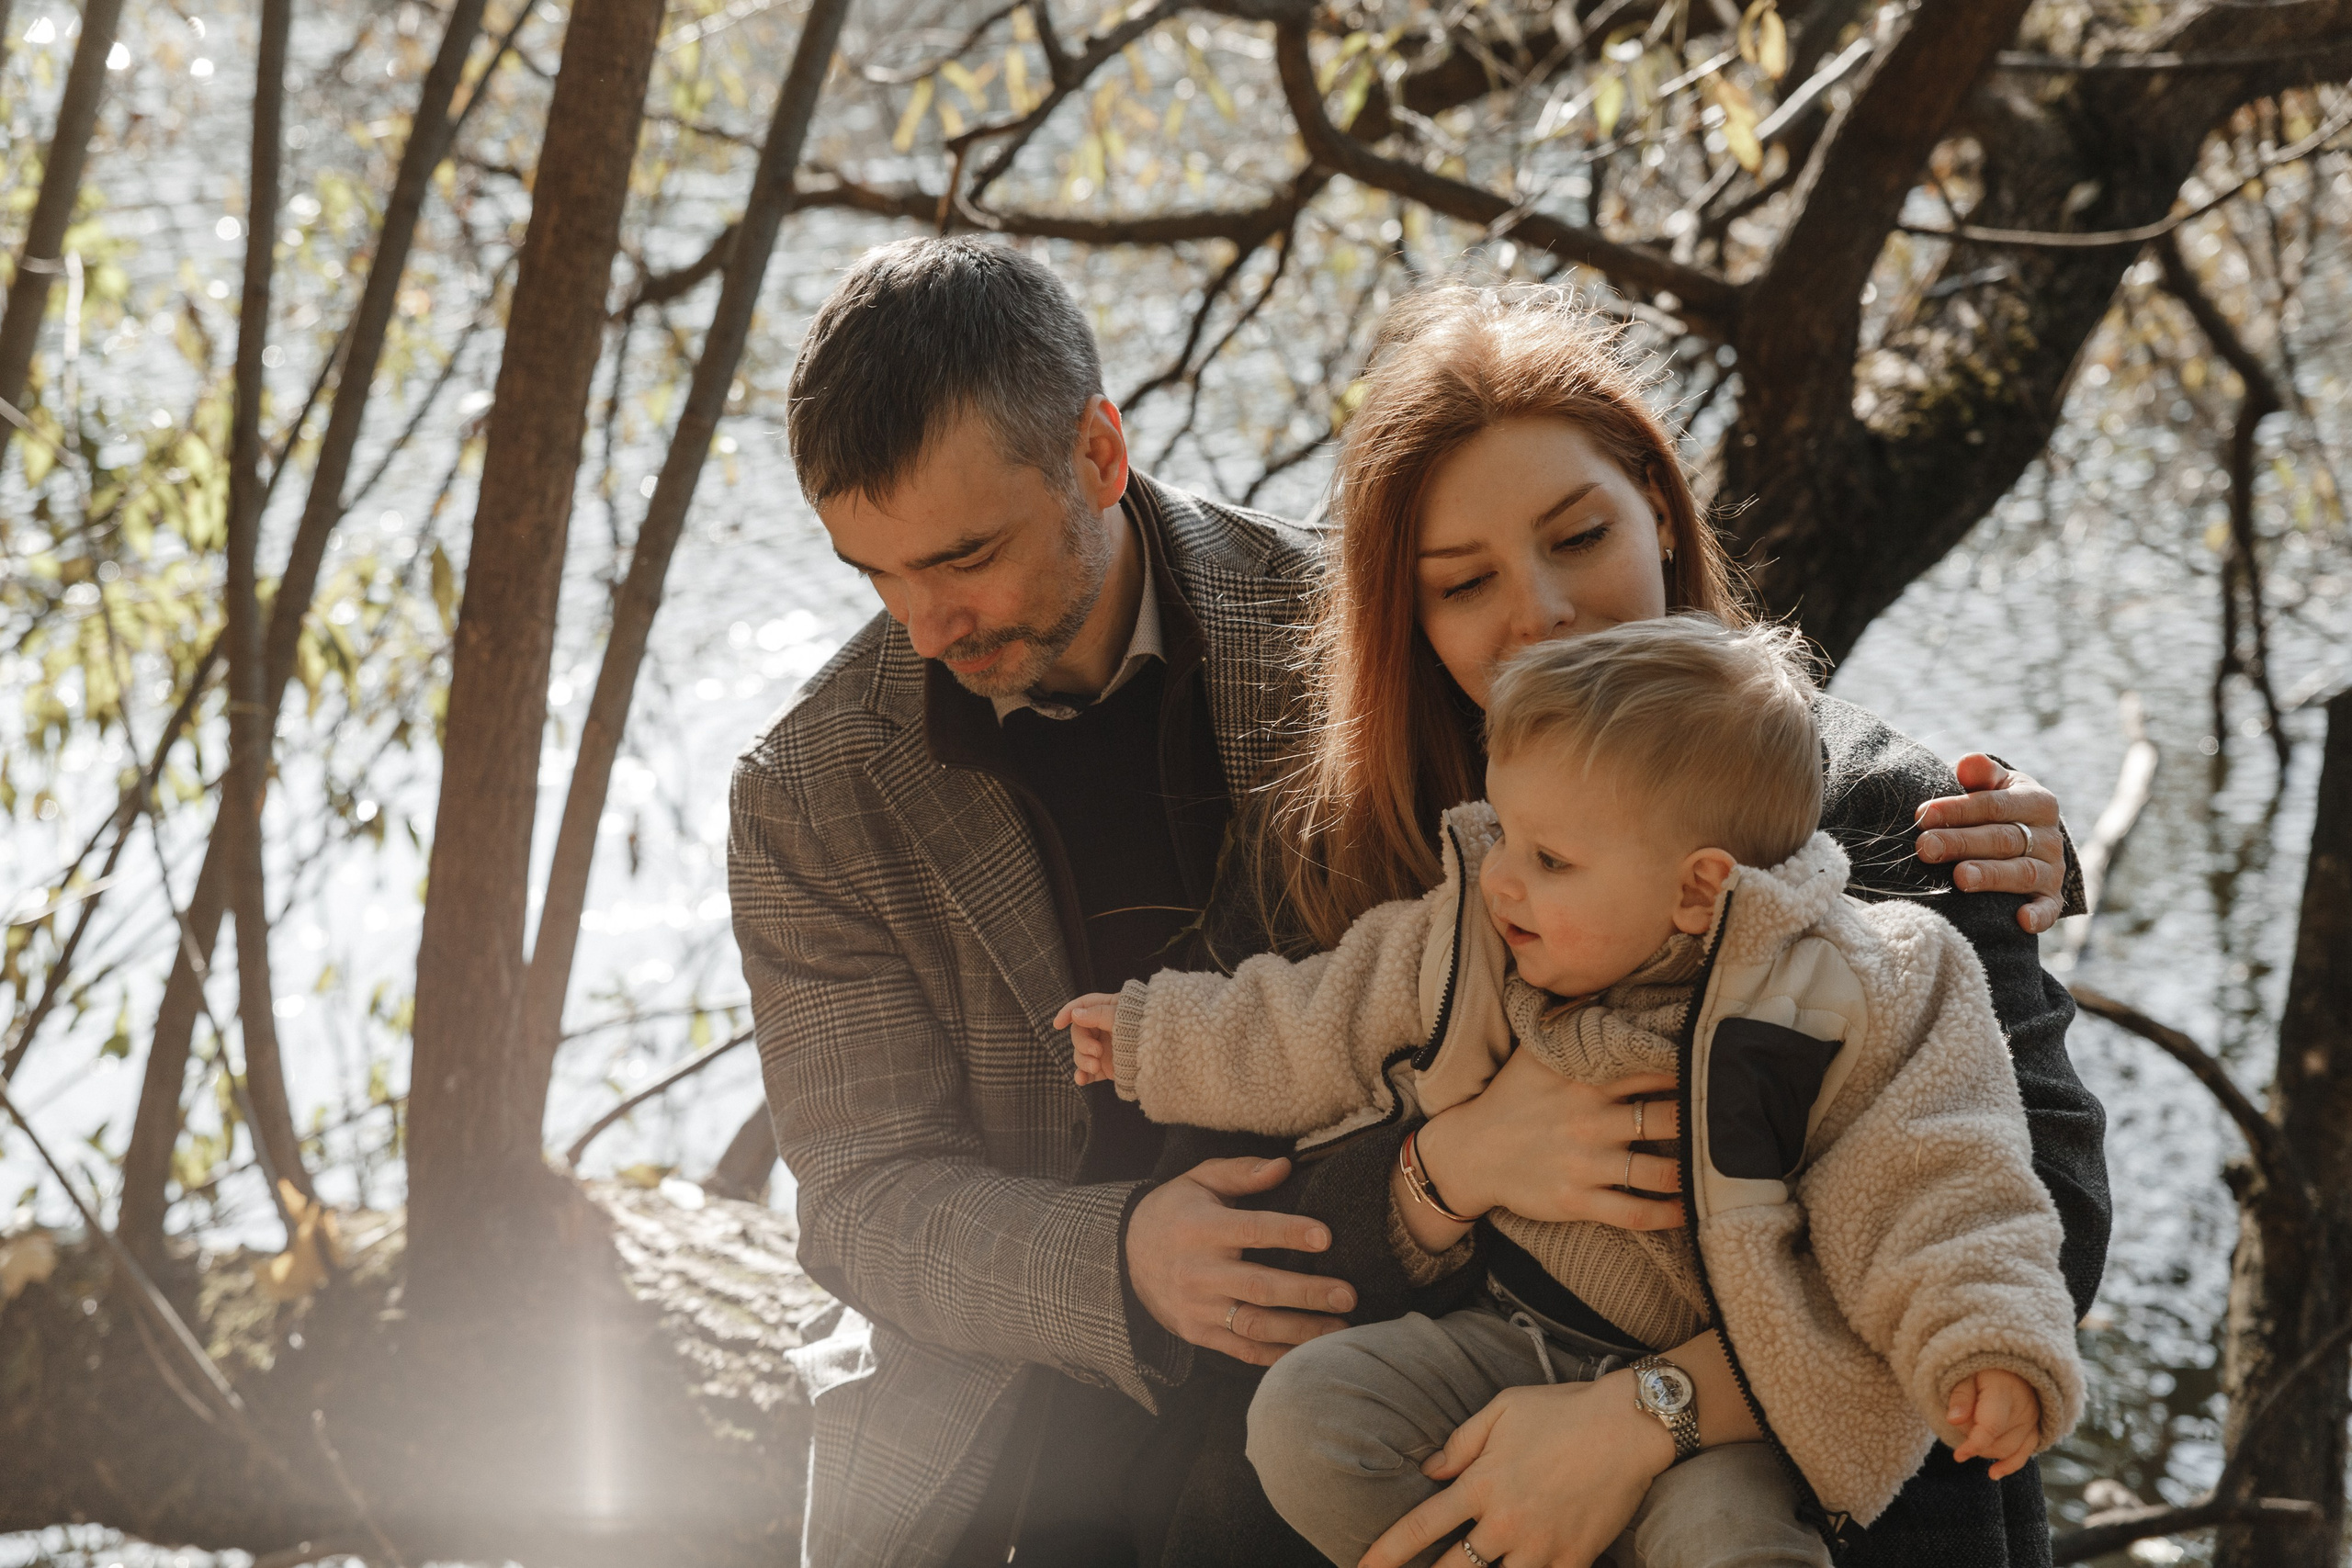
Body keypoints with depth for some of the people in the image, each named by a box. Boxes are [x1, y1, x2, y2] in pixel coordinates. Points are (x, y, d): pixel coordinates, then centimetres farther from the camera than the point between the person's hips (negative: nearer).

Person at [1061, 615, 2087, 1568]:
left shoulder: (1844, 1004, -18)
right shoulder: (1466, 945, -1)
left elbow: (1934, 1184, -19)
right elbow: (1315, 1034, 15)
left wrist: (1983, 1348, -35)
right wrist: (1156, 1042, 23)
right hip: (1519, 1338, 5)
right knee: (1302, 1415, -13)